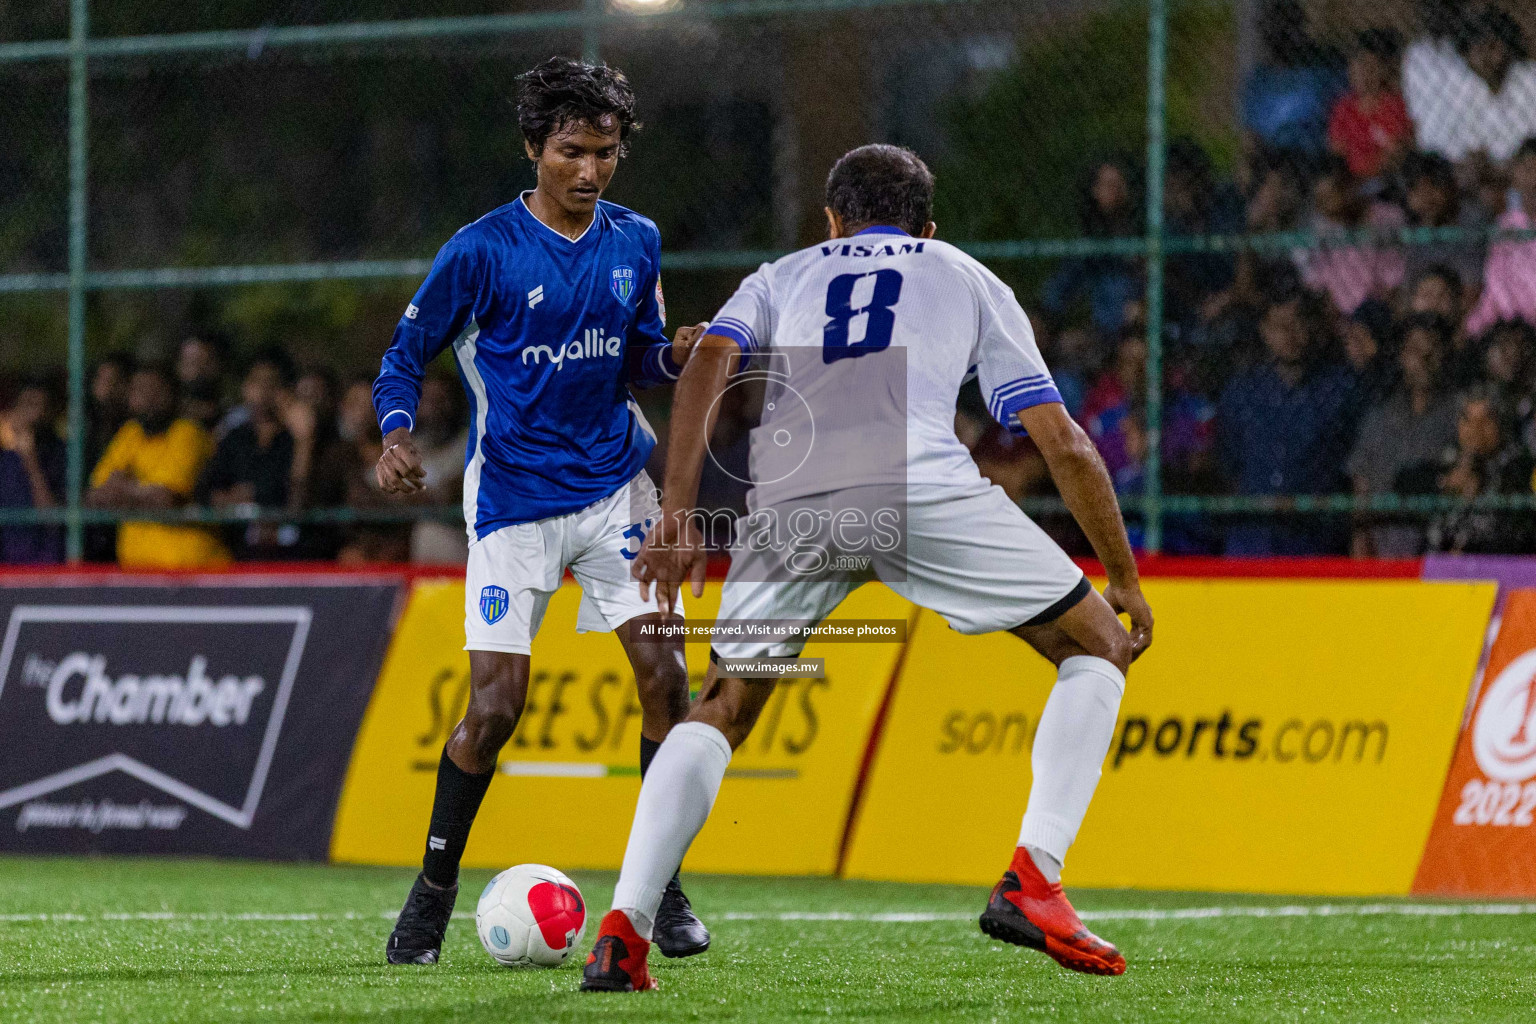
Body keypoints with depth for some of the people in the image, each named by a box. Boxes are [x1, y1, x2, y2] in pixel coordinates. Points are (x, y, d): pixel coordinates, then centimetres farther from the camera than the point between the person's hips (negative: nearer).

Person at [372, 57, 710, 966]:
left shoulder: (637, 243, 4)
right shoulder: (483, 251, -9)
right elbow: (409, 352, -1)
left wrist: (677, 355, -8)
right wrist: (399, 433, -19)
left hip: (614, 484, 4)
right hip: (513, 498, -4)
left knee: (665, 675, -8)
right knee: (496, 705, -8)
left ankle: (664, 889, 5)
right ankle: (434, 892, 11)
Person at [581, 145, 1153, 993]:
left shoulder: (786, 277, 33)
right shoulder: (969, 280, 31)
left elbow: (707, 363, 11)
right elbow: (1064, 446, 23)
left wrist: (677, 514, 4)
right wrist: (1124, 576, 32)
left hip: (789, 500, 2)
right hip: (922, 488, -2)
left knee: (721, 709, 21)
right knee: (1097, 645, 16)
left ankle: (623, 931, 5)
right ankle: (1032, 883, 0)